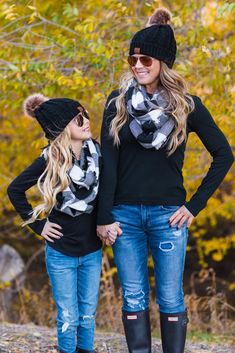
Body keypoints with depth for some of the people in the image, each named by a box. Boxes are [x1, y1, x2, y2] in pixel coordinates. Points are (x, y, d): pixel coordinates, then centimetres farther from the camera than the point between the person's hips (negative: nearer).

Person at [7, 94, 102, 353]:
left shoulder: (96, 152, -6)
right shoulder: (49, 161, -13)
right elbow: (15, 190, -2)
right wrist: (37, 225, -4)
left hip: (92, 251, 3)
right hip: (61, 253, -3)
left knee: (88, 313, 12)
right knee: (68, 317, 4)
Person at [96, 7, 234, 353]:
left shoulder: (186, 105, -1)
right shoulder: (118, 103, 3)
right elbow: (108, 163, 0)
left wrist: (195, 206, -2)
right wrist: (104, 217, -5)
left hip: (167, 214, -1)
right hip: (125, 214, 1)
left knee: (170, 299, 2)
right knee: (134, 298, 6)